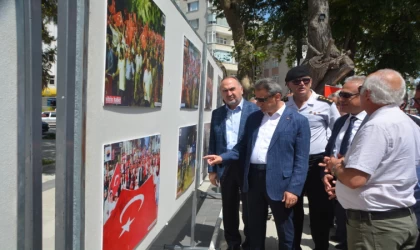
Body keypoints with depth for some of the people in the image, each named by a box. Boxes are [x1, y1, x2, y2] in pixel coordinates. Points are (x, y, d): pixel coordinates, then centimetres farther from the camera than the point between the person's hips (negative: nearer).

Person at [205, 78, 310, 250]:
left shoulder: (298, 121, -6)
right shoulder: (253, 118, 10)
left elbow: (301, 160, -8)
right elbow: (243, 147, 13)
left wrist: (294, 189, -14)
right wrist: (222, 158, -2)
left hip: (279, 182, -4)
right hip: (253, 179, 5)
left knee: (285, 231, 13)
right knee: (255, 228, 19)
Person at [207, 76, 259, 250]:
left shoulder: (255, 110, -4)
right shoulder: (217, 113, 8)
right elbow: (213, 142, 8)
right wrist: (212, 169, 5)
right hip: (225, 167, 4)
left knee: (249, 208, 12)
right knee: (229, 209, 15)